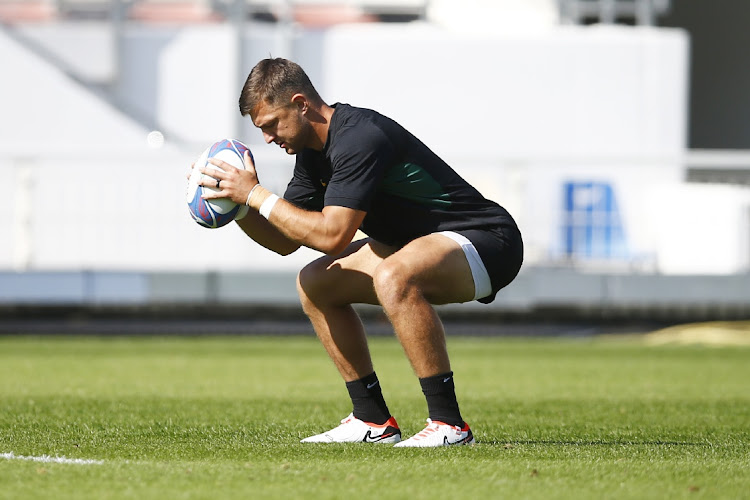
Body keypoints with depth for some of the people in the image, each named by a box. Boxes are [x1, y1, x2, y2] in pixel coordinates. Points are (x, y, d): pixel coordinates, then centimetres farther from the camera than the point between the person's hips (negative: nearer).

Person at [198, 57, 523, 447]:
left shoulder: (360, 138, -25)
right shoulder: (313, 150, 6)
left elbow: (332, 235, -31)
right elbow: (285, 241, 12)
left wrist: (256, 195, -24)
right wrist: (237, 207, -5)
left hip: (489, 240, -10)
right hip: (422, 242, 10)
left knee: (392, 276, -37)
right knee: (315, 283, 9)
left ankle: (448, 423, -28)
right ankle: (373, 421, 12)